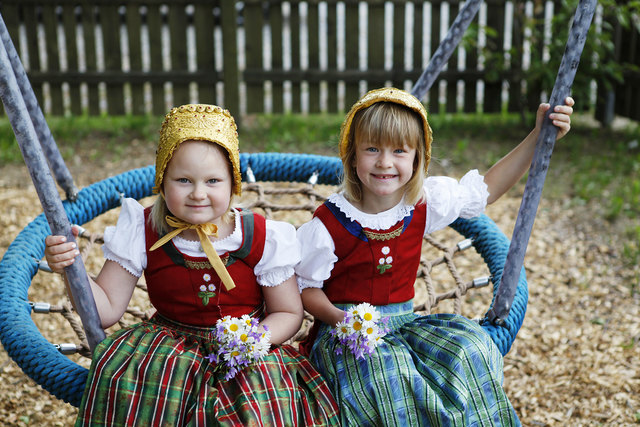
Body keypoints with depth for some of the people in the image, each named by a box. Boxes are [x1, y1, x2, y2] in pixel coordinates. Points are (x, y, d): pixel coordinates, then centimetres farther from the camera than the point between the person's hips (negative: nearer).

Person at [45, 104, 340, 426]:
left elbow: (288, 313, 0)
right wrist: (71, 270, -23)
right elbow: (106, 309, -5)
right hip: (170, 344, 2)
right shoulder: (143, 232, -6)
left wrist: (257, 337, -21)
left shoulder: (261, 237, -10)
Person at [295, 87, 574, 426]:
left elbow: (486, 188, 8)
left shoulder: (425, 204, -2)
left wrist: (539, 136, 2)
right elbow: (305, 286, -4)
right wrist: (339, 318, -24)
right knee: (390, 372, -35)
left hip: (403, 322, 4)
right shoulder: (329, 223, -13)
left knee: (468, 348, -21)